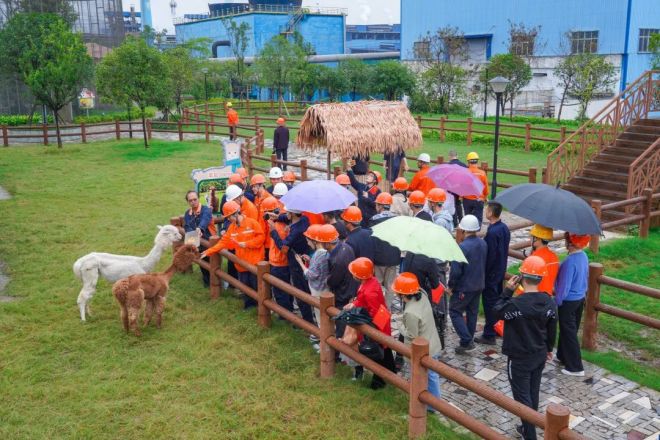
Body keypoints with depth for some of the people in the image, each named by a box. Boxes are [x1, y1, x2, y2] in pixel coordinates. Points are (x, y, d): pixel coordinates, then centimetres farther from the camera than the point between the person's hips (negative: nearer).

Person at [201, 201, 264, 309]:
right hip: (241, 263, 6)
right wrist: (208, 251, 1)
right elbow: (223, 242, 7)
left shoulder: (252, 222, -12)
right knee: (245, 286, 14)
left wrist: (246, 244, -19)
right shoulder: (232, 227, 7)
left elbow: (260, 237, -15)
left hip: (254, 262, -6)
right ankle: (249, 303, 30)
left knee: (256, 285, 2)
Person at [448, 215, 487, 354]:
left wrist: (451, 285, -10)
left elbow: (456, 271, -24)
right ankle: (469, 341, 29)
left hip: (464, 287, -7)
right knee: (472, 312, 18)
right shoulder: (483, 244, -1)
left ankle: (466, 341, -3)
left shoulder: (462, 247, -26)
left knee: (455, 312, 5)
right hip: (479, 285, 8)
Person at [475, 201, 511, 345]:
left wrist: (482, 273, -13)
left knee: (489, 303, 0)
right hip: (501, 271, 9)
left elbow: (489, 256, -23)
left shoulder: (492, 232, -26)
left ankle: (489, 335, 7)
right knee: (498, 299, 20)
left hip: (491, 273, -9)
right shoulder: (504, 228, 2)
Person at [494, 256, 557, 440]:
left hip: (519, 359, -6)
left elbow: (497, 311, -8)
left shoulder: (516, 304, -29)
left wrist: (508, 290, -9)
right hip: (540, 356, 6)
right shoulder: (549, 302, -9)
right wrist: (549, 349, 20)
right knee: (533, 392, 21)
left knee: (522, 397, 6)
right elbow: (552, 330, 5)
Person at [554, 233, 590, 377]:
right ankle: (563, 356, 38)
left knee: (569, 333, 3)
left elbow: (564, 286, -23)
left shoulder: (570, 262, -29)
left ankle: (575, 367, 10)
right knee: (569, 331, 22)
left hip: (568, 302, -9)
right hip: (580, 299, 9)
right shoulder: (584, 256, -1)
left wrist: (557, 301, -10)